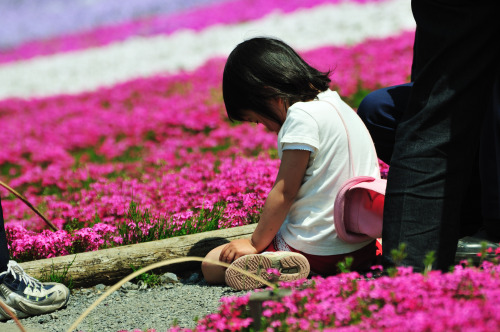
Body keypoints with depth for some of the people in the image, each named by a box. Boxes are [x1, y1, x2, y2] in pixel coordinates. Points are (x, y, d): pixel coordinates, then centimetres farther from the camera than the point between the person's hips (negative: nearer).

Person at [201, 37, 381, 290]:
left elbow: (284, 192, -15)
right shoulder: (337, 105, 13)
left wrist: (255, 244, -6)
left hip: (315, 248, -9)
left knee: (211, 265, -1)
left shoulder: (302, 115, -15)